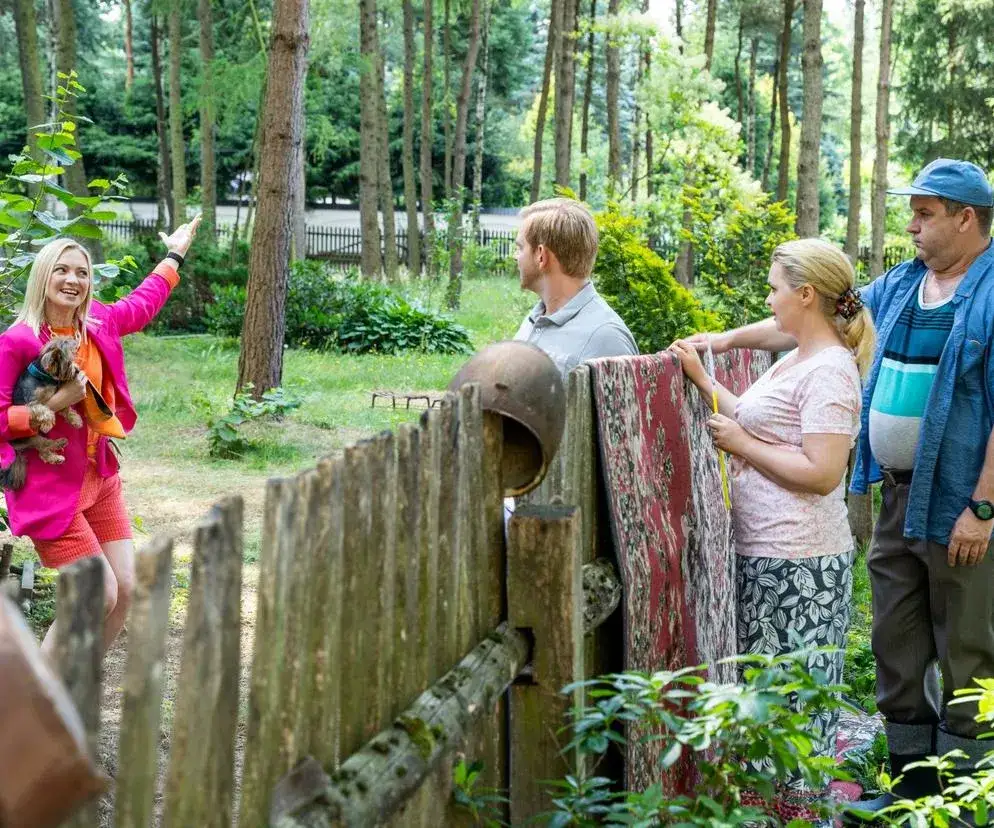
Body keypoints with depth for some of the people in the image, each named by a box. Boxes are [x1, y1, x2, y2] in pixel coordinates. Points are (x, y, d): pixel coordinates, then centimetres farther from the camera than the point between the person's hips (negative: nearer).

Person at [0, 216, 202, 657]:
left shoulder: (99, 325, 4)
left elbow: (142, 303, 27)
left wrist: (175, 254, 38)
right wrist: (56, 402, -22)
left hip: (99, 478, 8)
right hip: (50, 488, -7)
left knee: (125, 588, 5)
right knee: (101, 595, -11)